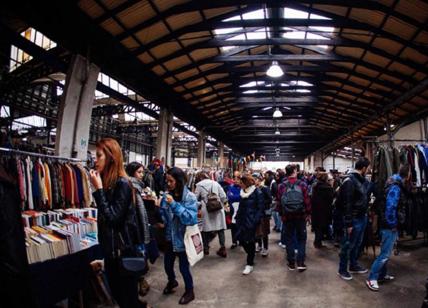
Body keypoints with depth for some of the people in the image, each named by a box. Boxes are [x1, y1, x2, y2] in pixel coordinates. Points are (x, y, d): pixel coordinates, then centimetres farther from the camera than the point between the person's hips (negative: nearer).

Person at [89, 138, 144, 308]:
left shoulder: (122, 184, -19)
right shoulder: (107, 182, 6)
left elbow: (112, 219, -25)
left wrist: (98, 189, -23)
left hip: (123, 250, -9)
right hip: (111, 249, 9)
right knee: (117, 294, 20)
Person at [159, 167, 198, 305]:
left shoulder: (189, 197, -17)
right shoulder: (167, 195, -3)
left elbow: (191, 218, -27)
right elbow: (163, 217, 2)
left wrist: (174, 204, -31)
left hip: (183, 238, -5)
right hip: (170, 237, 5)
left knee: (183, 267, 7)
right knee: (167, 264, 18)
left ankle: (189, 291, 34)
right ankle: (172, 281, 51)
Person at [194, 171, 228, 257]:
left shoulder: (199, 185, 2)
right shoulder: (215, 183, 9)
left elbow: (195, 198, 2)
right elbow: (223, 197, 3)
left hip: (206, 209, -2)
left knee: (206, 229, 9)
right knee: (220, 229, 7)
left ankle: (206, 248, 20)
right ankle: (223, 249, 8)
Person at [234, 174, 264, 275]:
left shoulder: (257, 193, -11)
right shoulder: (243, 192, 10)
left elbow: (260, 208, -11)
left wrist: (256, 220, -18)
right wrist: (238, 216, 9)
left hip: (251, 221, -6)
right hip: (242, 220, 7)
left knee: (250, 241, 1)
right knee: (240, 238, 6)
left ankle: (250, 264, 15)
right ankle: (251, 254, 33)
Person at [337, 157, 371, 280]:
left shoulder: (362, 180, 8)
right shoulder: (350, 181, -20)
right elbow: (347, 204, -22)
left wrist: (366, 214, 9)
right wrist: (348, 223, -21)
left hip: (362, 217, 9)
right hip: (354, 219, -9)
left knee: (357, 244, 20)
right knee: (348, 245, 3)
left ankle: (353, 265, 36)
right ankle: (342, 270, 16)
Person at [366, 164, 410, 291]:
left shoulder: (397, 186, 12)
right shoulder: (395, 188, -20)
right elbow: (390, 208, -26)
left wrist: (394, 224, 13)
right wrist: (392, 225, -18)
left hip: (391, 226, 10)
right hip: (390, 227, -10)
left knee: (386, 252, 19)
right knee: (385, 254, -6)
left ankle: (382, 274, 31)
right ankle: (372, 279, -1)